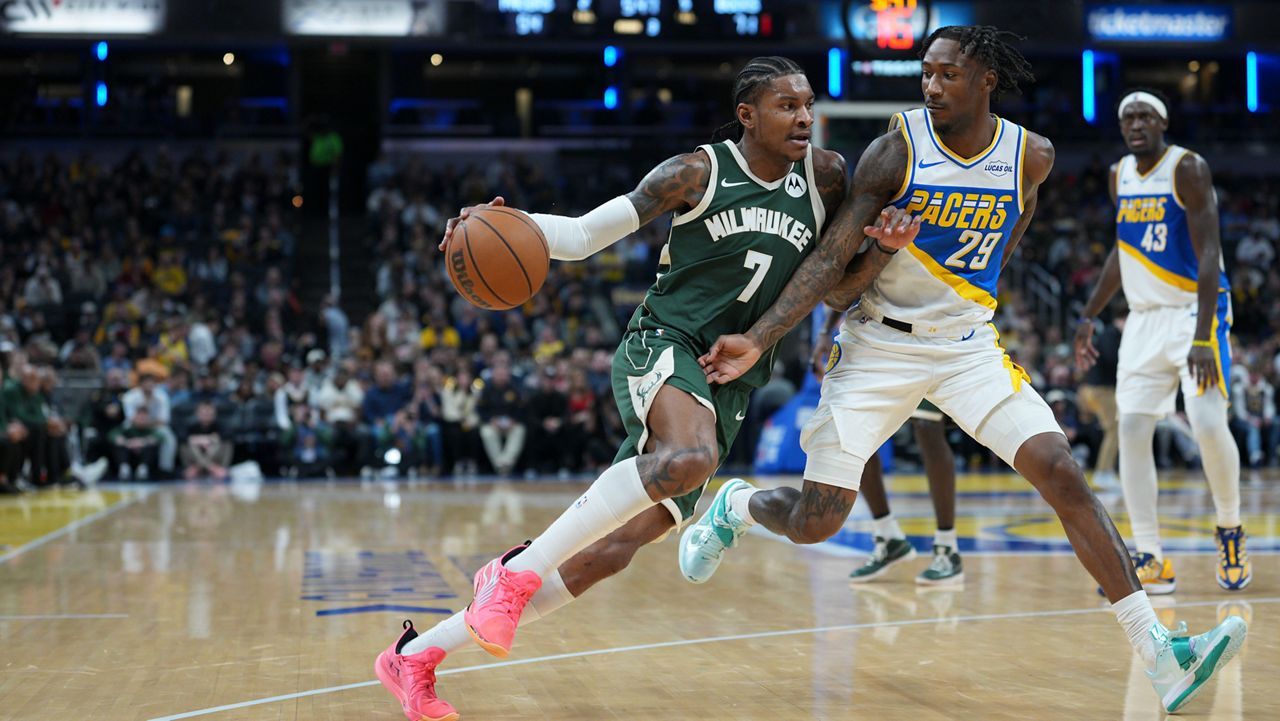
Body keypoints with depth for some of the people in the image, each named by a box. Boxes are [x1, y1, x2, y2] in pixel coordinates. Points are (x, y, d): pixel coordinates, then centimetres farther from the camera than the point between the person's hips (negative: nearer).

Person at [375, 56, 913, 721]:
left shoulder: (824, 176, 9)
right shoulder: (698, 172, -4)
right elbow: (583, 235, -2)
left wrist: (886, 247, -6)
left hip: (726, 389, 5)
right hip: (663, 346, -5)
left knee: (610, 551, -3)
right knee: (690, 455, -41)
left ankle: (416, 654, 7)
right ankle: (518, 569, -29)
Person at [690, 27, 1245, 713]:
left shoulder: (1032, 156, -5)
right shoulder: (895, 150, -14)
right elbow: (833, 258, -14)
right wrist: (757, 339, -22)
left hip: (969, 346, 2)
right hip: (879, 346, -2)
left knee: (1061, 472, -14)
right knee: (813, 522, -5)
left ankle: (1161, 658, -14)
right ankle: (733, 508, 33)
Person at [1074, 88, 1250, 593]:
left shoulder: (1188, 169, -12)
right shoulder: (1121, 174, 9)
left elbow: (1208, 255, -17)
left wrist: (1202, 338, -25)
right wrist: (1088, 316, 18)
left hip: (1195, 310, -6)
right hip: (1144, 318, 7)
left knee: (1208, 424, -18)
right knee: (1132, 429, -4)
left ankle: (1230, 531, 8)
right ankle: (1151, 561, -1)